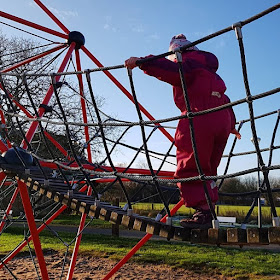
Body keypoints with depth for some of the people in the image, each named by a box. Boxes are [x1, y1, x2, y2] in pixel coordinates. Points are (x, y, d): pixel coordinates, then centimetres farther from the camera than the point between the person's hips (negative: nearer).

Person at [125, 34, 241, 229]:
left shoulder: (189, 60, 6)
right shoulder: (210, 72, 33)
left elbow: (174, 70, -19)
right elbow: (225, 99, 35)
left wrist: (142, 62, -23)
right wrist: (231, 124, 43)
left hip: (200, 119, -9)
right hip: (222, 121, 9)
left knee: (189, 169, -7)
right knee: (206, 170, 13)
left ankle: (204, 212, -13)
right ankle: (209, 210, 12)